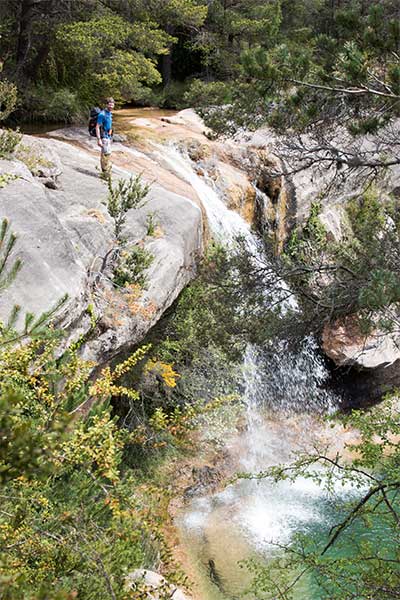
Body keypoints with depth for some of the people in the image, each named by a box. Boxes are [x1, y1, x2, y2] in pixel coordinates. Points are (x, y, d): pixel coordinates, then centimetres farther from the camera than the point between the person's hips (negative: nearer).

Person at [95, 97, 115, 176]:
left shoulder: (110, 113, 11)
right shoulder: (102, 114, -17)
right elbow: (97, 127, -19)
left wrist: (111, 138, 23)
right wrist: (99, 139, -24)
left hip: (109, 137, 9)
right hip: (104, 137, -9)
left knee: (104, 155, 13)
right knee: (107, 155, -13)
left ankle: (104, 172, 19)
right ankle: (107, 173, -12)